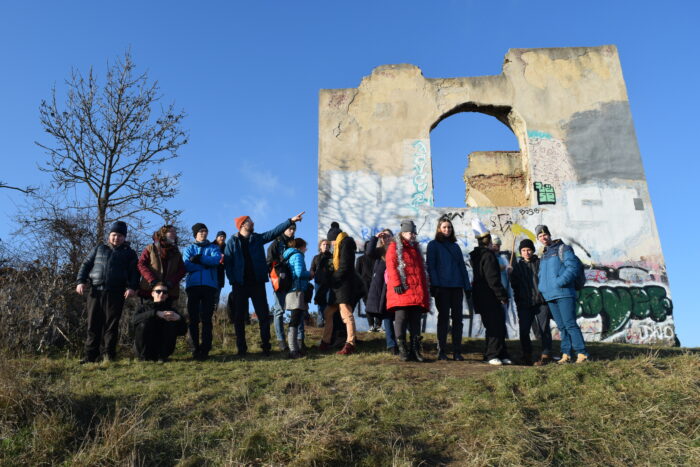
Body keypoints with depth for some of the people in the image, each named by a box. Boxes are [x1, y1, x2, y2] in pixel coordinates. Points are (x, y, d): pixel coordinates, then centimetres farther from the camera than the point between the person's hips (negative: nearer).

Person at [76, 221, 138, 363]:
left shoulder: (129, 253, 13)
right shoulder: (99, 249, 20)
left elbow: (134, 271, 5)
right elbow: (86, 265, 17)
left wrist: (132, 287, -11)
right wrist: (81, 281, 2)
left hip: (116, 294, -2)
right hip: (96, 291, 2)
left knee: (111, 325, -2)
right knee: (93, 324, 2)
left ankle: (108, 354, 4)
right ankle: (90, 355, 6)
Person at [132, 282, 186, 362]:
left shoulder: (171, 309, 5)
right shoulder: (146, 306, 2)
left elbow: (183, 331, -5)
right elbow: (134, 319, -22)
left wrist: (179, 318, -26)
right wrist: (156, 313, -32)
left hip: (163, 348, 1)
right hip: (144, 348, -1)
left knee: (171, 324, -19)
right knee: (143, 324, -24)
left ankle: (163, 356, -12)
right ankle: (145, 355, -9)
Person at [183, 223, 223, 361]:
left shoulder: (213, 247, 18)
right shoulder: (189, 248, 18)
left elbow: (217, 259, -5)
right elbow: (187, 265, -1)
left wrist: (199, 259, -9)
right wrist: (206, 264, -4)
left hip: (209, 285, -1)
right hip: (193, 285, 1)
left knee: (206, 318, -5)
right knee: (193, 318, -2)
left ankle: (205, 349, -6)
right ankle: (195, 348, 2)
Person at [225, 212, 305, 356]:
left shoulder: (258, 238, 12)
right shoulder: (233, 241, 4)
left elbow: (275, 231, 5)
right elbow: (228, 262, -2)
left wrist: (291, 221, -4)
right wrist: (232, 281, -12)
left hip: (257, 283, 2)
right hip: (240, 284, -2)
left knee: (264, 315, 0)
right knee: (239, 317, 1)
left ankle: (266, 346, 5)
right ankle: (241, 348, 9)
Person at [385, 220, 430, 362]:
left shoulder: (416, 248, 24)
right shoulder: (394, 247, 4)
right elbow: (391, 266, -6)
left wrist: (425, 288, 17)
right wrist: (396, 283, -17)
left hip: (417, 291, 6)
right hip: (402, 290, -6)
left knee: (415, 320, 5)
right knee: (401, 317, -6)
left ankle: (415, 350, 9)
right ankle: (402, 349, 0)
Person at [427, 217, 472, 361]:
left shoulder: (455, 246, 18)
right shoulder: (433, 245, 4)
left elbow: (462, 267, 16)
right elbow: (431, 266, -4)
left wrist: (467, 286, 7)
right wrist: (434, 285, -14)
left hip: (457, 287, 4)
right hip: (442, 287, -4)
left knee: (457, 319, 2)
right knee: (443, 319, -2)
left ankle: (457, 352, 7)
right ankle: (442, 352, 3)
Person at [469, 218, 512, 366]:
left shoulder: (476, 254, 14)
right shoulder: (488, 255, -15)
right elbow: (493, 279, -19)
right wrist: (502, 295, -13)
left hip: (482, 297, 10)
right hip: (489, 297, -10)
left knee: (499, 326, 12)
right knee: (494, 326, -5)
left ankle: (502, 355, 16)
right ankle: (492, 355, -1)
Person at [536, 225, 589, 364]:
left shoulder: (563, 248, -2)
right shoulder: (544, 255, 20)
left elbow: (572, 267, -13)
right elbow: (541, 274, 27)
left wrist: (560, 282, -20)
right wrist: (541, 287, 10)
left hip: (564, 293, -7)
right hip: (550, 296, 7)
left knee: (570, 324, -10)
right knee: (562, 326, 9)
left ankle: (582, 353, -6)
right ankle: (566, 354, 13)